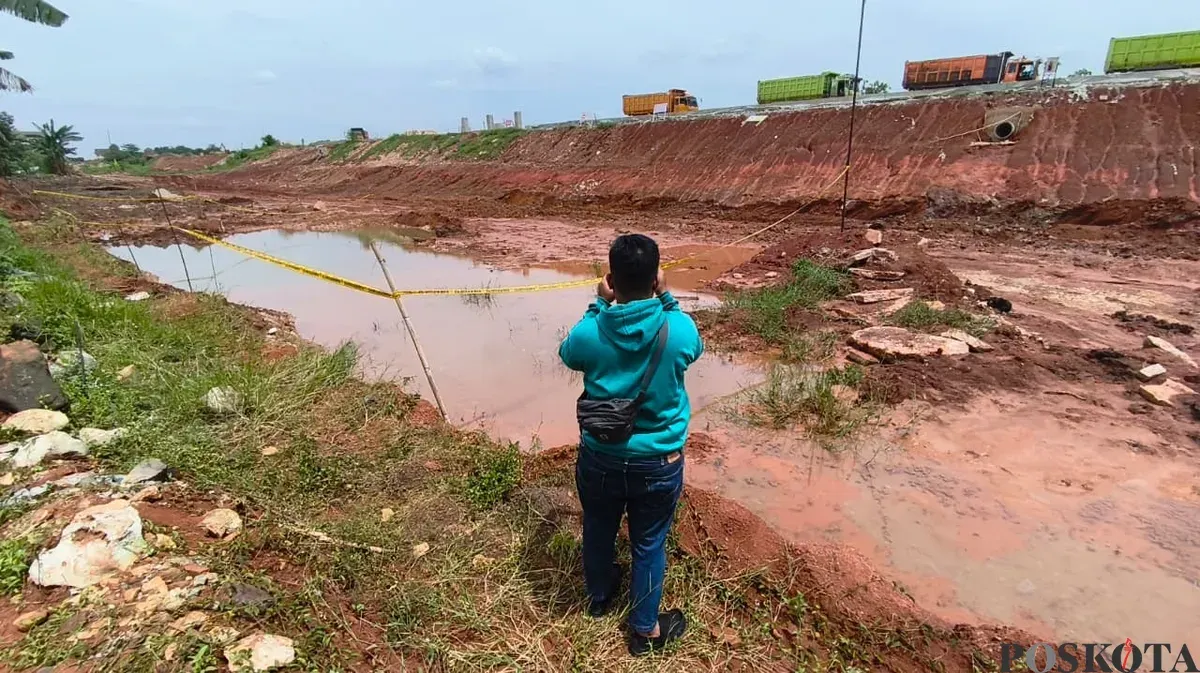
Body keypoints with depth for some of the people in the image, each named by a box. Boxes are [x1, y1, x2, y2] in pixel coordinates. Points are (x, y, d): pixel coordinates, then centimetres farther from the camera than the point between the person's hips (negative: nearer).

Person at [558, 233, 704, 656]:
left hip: (600, 457, 1)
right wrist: (666, 300, 0)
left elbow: (568, 355, 5)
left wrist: (599, 305, -1)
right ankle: (645, 630, 40)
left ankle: (599, 596, 54)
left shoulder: (589, 333, -20)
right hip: (659, 462, -1)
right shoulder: (679, 329, -20)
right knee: (648, 544, 20)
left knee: (598, 531, 26)